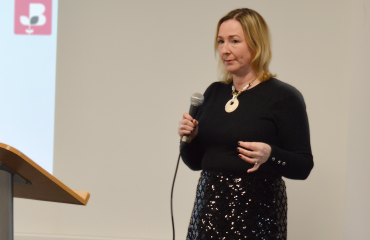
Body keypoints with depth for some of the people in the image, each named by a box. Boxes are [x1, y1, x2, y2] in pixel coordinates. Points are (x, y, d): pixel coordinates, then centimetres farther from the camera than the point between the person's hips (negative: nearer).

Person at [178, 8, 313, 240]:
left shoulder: (284, 97, -9)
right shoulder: (214, 92, 9)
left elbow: (303, 166, -9)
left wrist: (270, 155, -26)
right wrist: (190, 138, -4)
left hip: (256, 213, -5)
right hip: (209, 208, 5)